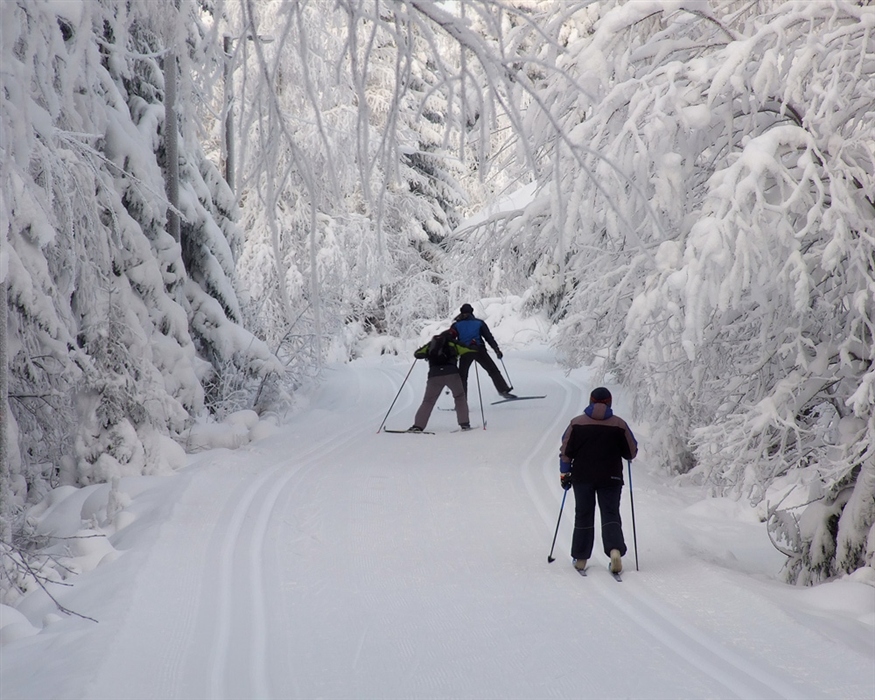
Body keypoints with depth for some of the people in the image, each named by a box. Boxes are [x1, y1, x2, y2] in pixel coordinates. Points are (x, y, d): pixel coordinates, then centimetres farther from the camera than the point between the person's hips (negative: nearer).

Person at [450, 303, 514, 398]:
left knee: (462, 377, 11)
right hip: (479, 350, 0)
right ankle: (503, 390, -8)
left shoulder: (456, 325, 11)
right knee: (493, 371, 5)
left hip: (464, 353, 0)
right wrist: (497, 349, 6)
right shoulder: (479, 323, 11)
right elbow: (489, 337, 6)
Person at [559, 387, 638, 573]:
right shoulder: (619, 424, -4)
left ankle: (580, 558, 14)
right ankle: (615, 549, -20)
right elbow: (631, 453, 2)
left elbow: (566, 452, 0)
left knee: (583, 516, 11)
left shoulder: (576, 423, -2)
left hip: (582, 477, 1)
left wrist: (564, 474, 10)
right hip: (610, 479, -1)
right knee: (611, 515, 4)